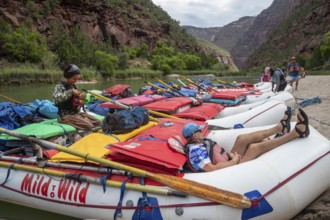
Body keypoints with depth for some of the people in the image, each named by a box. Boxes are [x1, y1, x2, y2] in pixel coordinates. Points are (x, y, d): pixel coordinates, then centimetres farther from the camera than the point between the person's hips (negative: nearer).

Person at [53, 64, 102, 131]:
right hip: (66, 116, -8)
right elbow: (56, 99, -31)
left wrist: (81, 98, -1)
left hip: (77, 113, 8)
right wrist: (71, 92, -31)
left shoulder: (74, 86, 10)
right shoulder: (59, 86, -10)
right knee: (89, 126, -30)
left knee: (98, 123, -10)